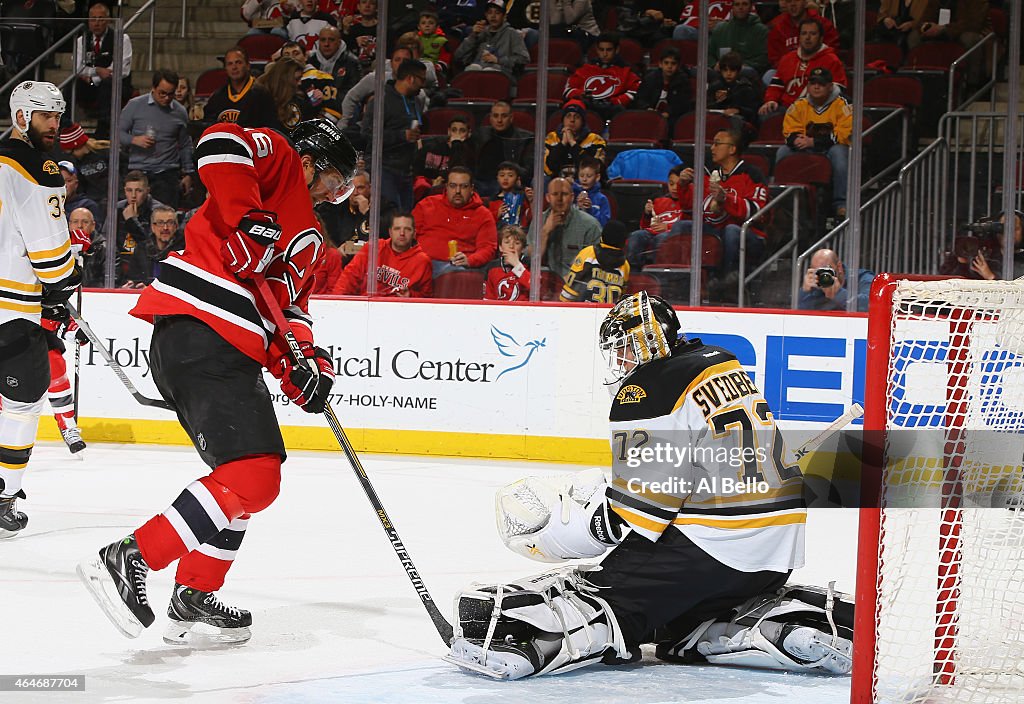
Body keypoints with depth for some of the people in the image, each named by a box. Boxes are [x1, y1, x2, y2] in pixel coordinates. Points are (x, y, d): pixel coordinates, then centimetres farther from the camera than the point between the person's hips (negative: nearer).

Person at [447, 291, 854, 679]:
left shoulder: (648, 389, -11)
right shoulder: (721, 364, 17)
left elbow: (641, 500, -14)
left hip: (712, 546, -8)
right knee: (681, 627, 22)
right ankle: (802, 621, 8)